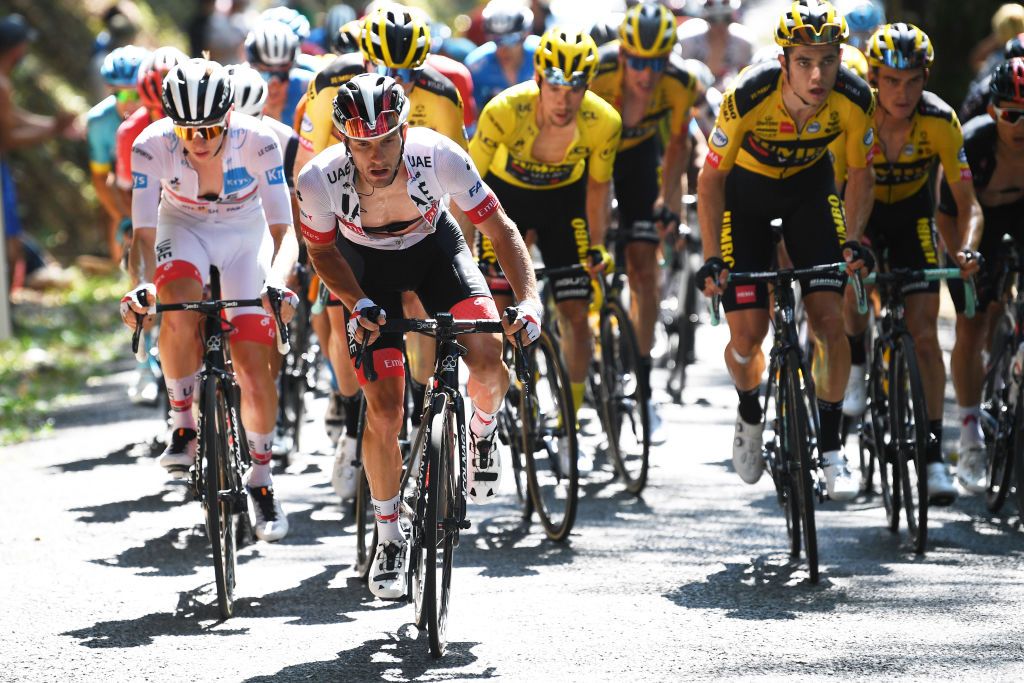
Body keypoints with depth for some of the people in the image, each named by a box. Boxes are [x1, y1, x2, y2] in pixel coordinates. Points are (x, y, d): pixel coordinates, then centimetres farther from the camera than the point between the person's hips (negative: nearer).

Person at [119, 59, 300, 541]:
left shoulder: (257, 142, -29)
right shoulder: (152, 145, -27)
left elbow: (284, 230, -30)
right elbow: (143, 233, -28)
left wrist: (277, 283, -50)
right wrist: (140, 285, -48)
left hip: (245, 236, 0)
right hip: (183, 231, 0)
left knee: (255, 370, -9)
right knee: (179, 308, -34)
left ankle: (261, 479, 14)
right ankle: (182, 425, -13)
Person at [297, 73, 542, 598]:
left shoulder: (440, 157, -34)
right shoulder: (320, 180, -32)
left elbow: (500, 228, -23)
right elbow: (322, 250, -10)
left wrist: (528, 298, -36)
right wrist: (358, 304, -25)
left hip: (433, 246, 0)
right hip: (367, 264, 0)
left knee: (488, 363, -23)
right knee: (384, 412, -8)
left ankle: (482, 432, 13)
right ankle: (389, 539, 13)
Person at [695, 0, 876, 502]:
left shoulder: (854, 99, -28)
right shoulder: (748, 98, -35)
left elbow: (859, 173, -10)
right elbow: (711, 178, -21)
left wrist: (853, 238, -23)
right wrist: (711, 258, -26)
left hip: (809, 187, 2)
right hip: (745, 191, -1)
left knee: (830, 319, -13)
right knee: (747, 334, -6)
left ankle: (831, 448, 1)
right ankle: (749, 413, 27)